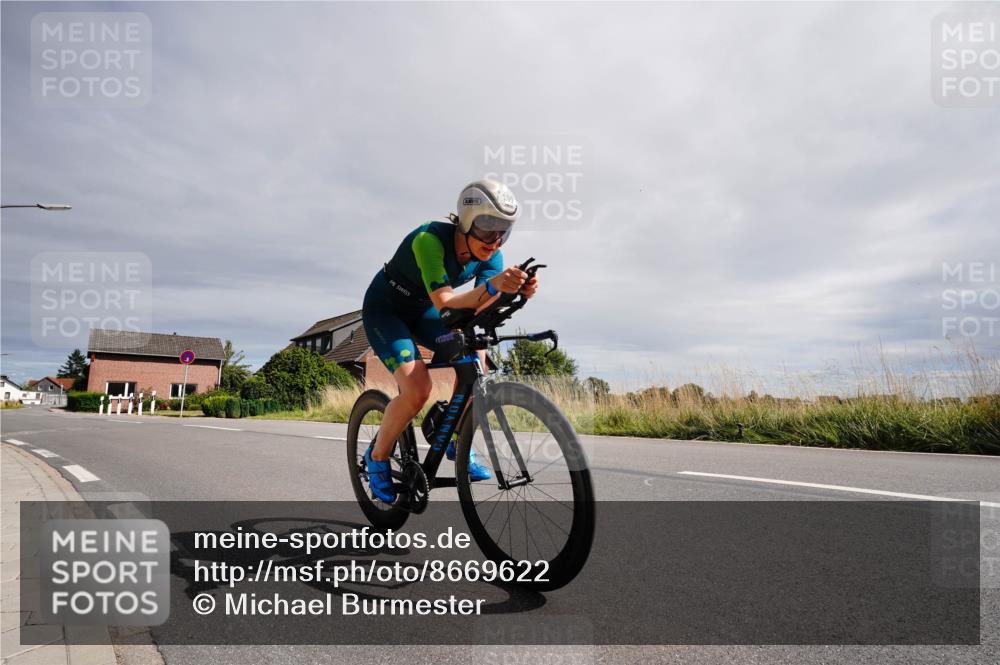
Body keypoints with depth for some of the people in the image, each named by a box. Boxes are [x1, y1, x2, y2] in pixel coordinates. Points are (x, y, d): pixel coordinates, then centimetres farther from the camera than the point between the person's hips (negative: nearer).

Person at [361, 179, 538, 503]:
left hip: (422, 311, 6)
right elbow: (443, 301, -43)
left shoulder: (490, 257, -16)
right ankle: (377, 457, 3)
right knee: (417, 389, -24)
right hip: (384, 309, -6)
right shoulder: (430, 239, -33)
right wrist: (492, 285, -58)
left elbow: (482, 310, -26)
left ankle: (458, 444, 4)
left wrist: (514, 292, -45)